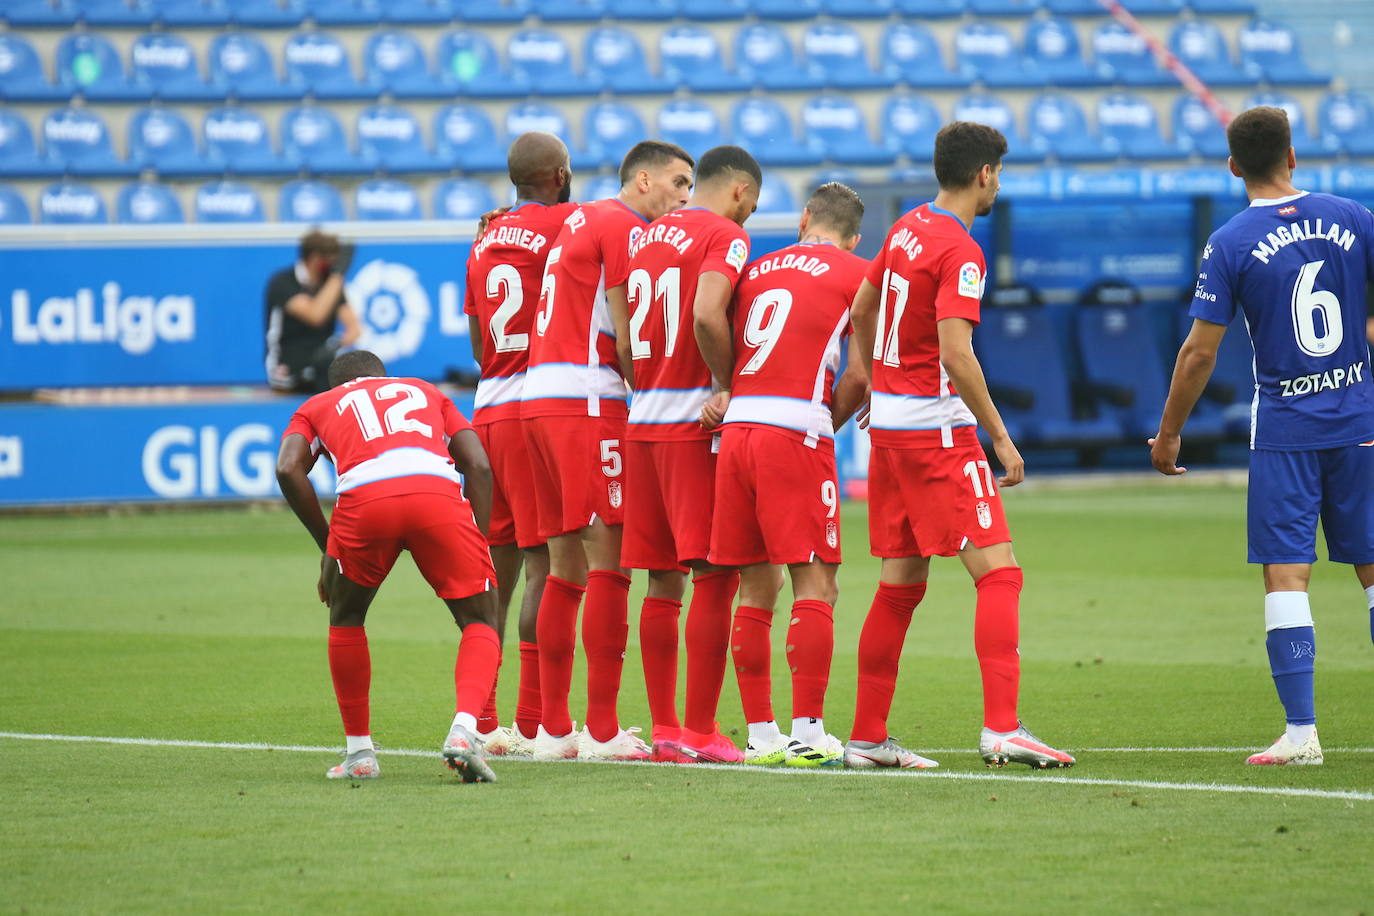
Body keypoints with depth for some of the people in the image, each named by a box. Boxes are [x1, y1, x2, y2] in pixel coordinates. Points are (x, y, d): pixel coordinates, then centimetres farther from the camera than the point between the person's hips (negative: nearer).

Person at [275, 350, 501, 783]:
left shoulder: (318, 406, 34)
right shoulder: (425, 392, 38)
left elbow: (288, 469, 13)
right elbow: (478, 466, 22)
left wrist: (327, 546, 19)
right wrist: (479, 543, 23)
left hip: (365, 498, 0)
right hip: (440, 491, 0)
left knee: (345, 619, 26)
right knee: (480, 624, 14)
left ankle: (359, 751, 25)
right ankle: (464, 729, -12)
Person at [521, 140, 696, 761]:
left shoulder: (581, 221, 23)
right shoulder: (627, 227, -6)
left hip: (539, 399, 10)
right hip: (587, 402, -10)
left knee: (567, 571, 11)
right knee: (609, 564, -9)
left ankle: (554, 729, 12)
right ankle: (602, 730, -12)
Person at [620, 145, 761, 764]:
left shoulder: (646, 239, 17)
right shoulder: (725, 236, -6)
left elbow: (623, 343, 16)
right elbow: (707, 316, -22)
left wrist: (649, 391, 16)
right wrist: (728, 386, -12)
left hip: (642, 420, 7)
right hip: (697, 425, -7)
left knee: (663, 579, 10)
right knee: (713, 574, -5)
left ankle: (664, 728, 11)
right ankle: (701, 732, -8)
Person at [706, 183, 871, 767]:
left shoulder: (758, 269, 20)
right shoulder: (857, 275, 6)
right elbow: (860, 374, 1)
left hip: (736, 429, 5)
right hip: (796, 432, -5)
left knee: (756, 590, 10)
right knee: (815, 584, -3)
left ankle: (760, 734, 12)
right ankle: (806, 735, -8)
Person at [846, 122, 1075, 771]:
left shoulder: (908, 229, 11)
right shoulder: (960, 253, -15)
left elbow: (861, 310, 23)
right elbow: (955, 355, -23)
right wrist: (1000, 438, -17)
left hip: (889, 423, 9)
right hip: (937, 430, -9)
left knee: (901, 584, 13)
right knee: (998, 572, -10)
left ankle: (867, 736, 14)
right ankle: (1001, 728, -19)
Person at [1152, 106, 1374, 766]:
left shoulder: (1230, 244, -8)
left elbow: (1200, 352, -6)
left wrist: (1168, 433, 5)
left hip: (1284, 429, -3)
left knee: (1285, 574, -3)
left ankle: (1301, 732, -9)